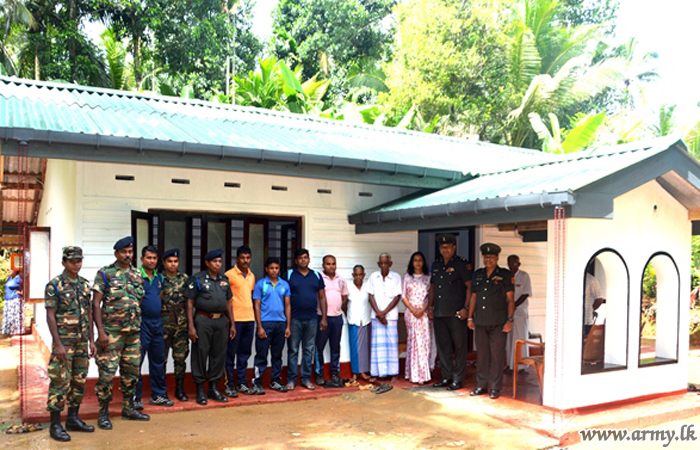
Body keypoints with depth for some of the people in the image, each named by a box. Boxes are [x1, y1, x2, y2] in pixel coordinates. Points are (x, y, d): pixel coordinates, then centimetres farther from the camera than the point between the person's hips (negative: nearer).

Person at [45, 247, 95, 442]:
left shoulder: (85, 284, 10)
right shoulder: (54, 285, -8)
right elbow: (50, 316, -11)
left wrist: (91, 341, 11)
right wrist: (58, 344, -17)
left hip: (82, 341, 6)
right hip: (64, 342, -6)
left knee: (79, 381, 11)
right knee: (60, 383, -4)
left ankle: (73, 418, 22)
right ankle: (55, 425, 5)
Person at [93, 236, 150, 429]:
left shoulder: (137, 275, 12)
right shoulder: (105, 273, -4)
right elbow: (96, 304, -8)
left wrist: (139, 328, 14)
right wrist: (100, 331, -15)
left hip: (133, 332, 6)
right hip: (111, 332, -5)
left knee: (132, 371, 12)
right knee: (107, 372, -4)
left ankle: (128, 407, 25)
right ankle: (103, 412, 8)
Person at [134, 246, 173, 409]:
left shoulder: (160, 277, 12)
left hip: (157, 322, 7)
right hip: (141, 323, -7)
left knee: (158, 360, 12)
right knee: (137, 361, -3)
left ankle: (158, 394, 21)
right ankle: (135, 397, 6)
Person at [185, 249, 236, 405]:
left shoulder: (224, 280, 13)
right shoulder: (197, 279, -2)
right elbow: (189, 303, -4)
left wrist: (232, 324, 13)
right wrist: (191, 326, -11)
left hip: (221, 321, 5)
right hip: (203, 320, -5)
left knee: (219, 354, 8)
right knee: (200, 354, 0)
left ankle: (213, 388, 20)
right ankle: (200, 391, 10)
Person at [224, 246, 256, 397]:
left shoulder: (252, 276, 14)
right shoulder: (229, 275, -6)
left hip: (249, 318, 6)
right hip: (235, 319, -6)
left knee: (244, 353, 11)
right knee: (230, 353, 0)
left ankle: (242, 383, 19)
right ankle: (229, 385, 8)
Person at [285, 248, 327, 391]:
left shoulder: (316, 276, 10)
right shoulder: (289, 275, 1)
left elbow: (322, 298, 11)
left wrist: (324, 318, 6)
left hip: (312, 319, 3)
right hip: (294, 319, -3)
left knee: (309, 350, 8)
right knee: (293, 350, 1)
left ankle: (306, 379, 17)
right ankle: (291, 380, 10)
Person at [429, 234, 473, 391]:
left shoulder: (462, 264, -4)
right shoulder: (436, 265, 15)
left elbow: (469, 287, -7)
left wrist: (465, 308, -14)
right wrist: (430, 306, 13)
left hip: (456, 313, -6)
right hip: (439, 313, 6)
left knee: (459, 346, 0)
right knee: (443, 346, 12)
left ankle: (458, 379, 8)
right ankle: (446, 377, 22)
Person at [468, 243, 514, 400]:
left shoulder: (505, 275, 1)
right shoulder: (478, 275, 13)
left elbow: (510, 299, 0)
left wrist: (510, 320, -7)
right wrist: (470, 317, 14)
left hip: (498, 322, -4)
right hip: (480, 321, 4)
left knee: (497, 355, -1)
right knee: (481, 354, 8)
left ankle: (495, 388, 8)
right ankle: (482, 385, 18)